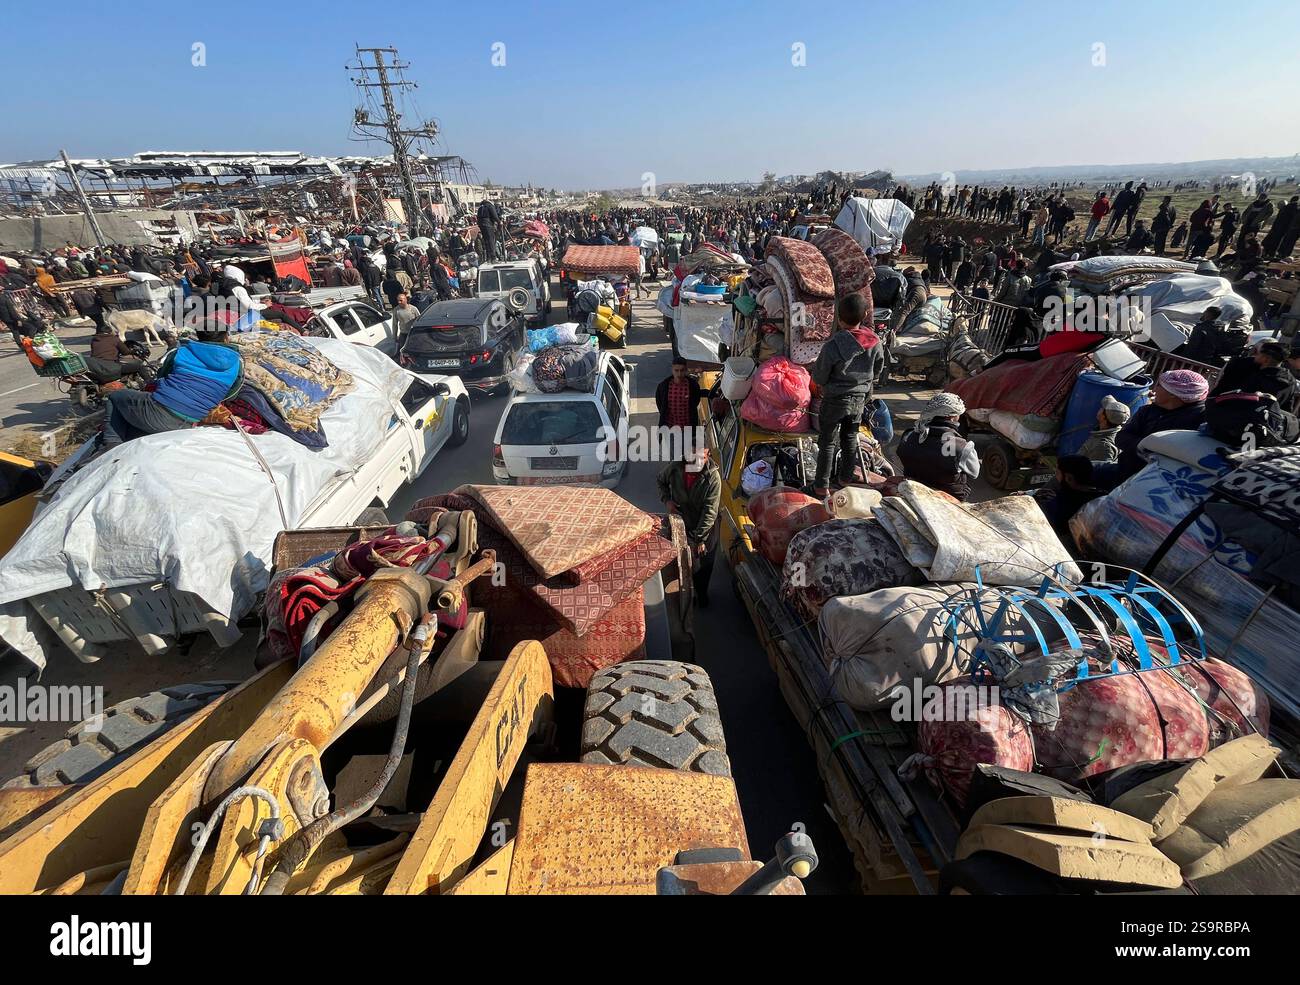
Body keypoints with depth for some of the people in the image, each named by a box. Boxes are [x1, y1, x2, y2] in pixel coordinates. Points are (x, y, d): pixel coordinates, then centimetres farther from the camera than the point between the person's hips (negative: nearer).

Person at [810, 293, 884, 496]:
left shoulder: (834, 345, -25)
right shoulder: (875, 341, -8)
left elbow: (818, 376, -16)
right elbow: (878, 368, 8)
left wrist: (825, 385, 6)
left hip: (835, 400, -5)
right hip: (860, 398, 5)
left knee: (827, 442, 7)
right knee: (850, 439, 21)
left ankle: (822, 486, 13)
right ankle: (846, 479, 35)